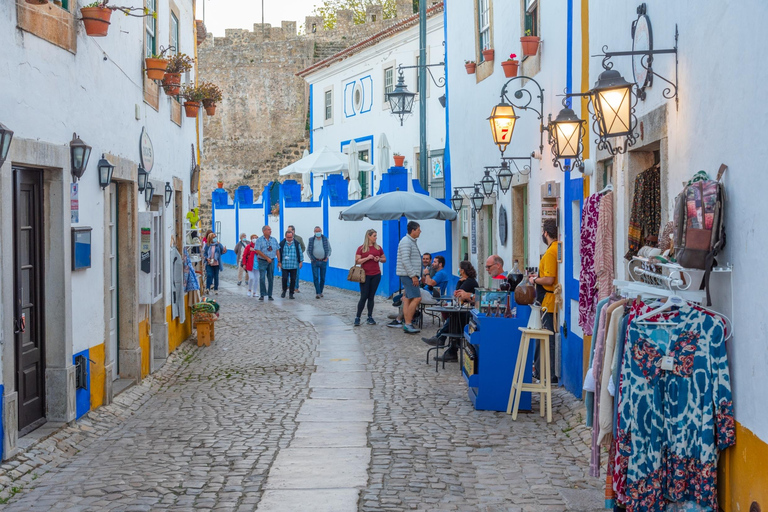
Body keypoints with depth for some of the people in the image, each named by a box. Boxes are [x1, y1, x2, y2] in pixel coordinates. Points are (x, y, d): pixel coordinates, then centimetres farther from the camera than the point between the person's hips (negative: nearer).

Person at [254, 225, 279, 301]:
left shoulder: (274, 240, 9)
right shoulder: (259, 240, -3)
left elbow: (277, 251, 9)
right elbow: (258, 251, -11)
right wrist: (267, 258, -13)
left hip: (271, 261, 3)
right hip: (262, 261, -3)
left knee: (271, 279, 5)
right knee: (262, 278, -7)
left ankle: (270, 295, 12)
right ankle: (262, 295, 0)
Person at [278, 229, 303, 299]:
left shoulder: (296, 244, 4)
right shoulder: (282, 243, 2)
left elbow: (300, 253, 10)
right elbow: (279, 253, 8)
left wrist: (301, 262, 6)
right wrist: (279, 262, 5)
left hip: (294, 266, 1)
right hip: (284, 265, -1)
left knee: (293, 279, 2)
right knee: (285, 278, -7)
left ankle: (291, 293, 13)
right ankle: (284, 291, 17)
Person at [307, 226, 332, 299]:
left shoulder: (325, 239, 3)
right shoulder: (311, 240, 2)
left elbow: (329, 249, 10)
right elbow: (308, 250, 9)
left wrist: (327, 257, -1)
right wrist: (311, 258, 0)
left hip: (323, 261, 1)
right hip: (315, 262, -1)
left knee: (322, 278, 7)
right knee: (315, 277, -8)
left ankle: (320, 292, 20)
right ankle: (317, 293, -7)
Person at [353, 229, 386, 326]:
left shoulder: (378, 248, 9)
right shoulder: (361, 248, -1)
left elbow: (384, 259, 18)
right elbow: (357, 261, -6)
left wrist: (379, 259, -4)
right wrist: (367, 258, -17)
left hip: (376, 275, 3)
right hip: (365, 275, -3)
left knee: (371, 297, 6)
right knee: (364, 297, -7)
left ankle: (370, 317, 11)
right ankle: (357, 317, 1)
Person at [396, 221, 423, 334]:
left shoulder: (412, 242, 19)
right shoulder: (406, 242, -14)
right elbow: (405, 260, -21)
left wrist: (416, 275, 20)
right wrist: (413, 276, -21)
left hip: (410, 275, 10)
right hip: (408, 275, -10)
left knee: (407, 299, 7)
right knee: (417, 298, -14)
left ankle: (406, 323, 7)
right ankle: (408, 323, -13)